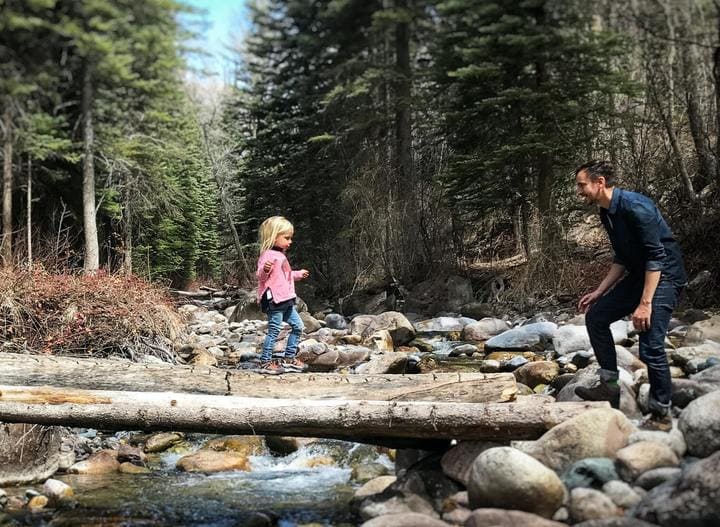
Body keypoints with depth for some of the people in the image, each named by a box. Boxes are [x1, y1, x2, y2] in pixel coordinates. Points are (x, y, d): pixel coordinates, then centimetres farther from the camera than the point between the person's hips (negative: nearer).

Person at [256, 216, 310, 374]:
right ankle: (265, 362, 3)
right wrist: (265, 269, -44)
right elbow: (261, 276, -23)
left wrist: (299, 274, 44)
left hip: (285, 301, 10)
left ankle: (289, 359, 21)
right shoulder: (268, 255, -13)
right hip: (274, 301, -10)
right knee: (274, 330, -6)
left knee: (297, 326, 12)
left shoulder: (281, 255, 18)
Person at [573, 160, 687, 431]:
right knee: (595, 316, 7)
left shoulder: (634, 206, -22)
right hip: (638, 276, 10)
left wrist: (645, 303, -28)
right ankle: (609, 385, 12)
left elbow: (656, 255, -25)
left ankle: (661, 415, 0)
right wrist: (598, 292, 13)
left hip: (664, 277, -10)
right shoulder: (607, 214, 7)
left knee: (651, 346, -15)